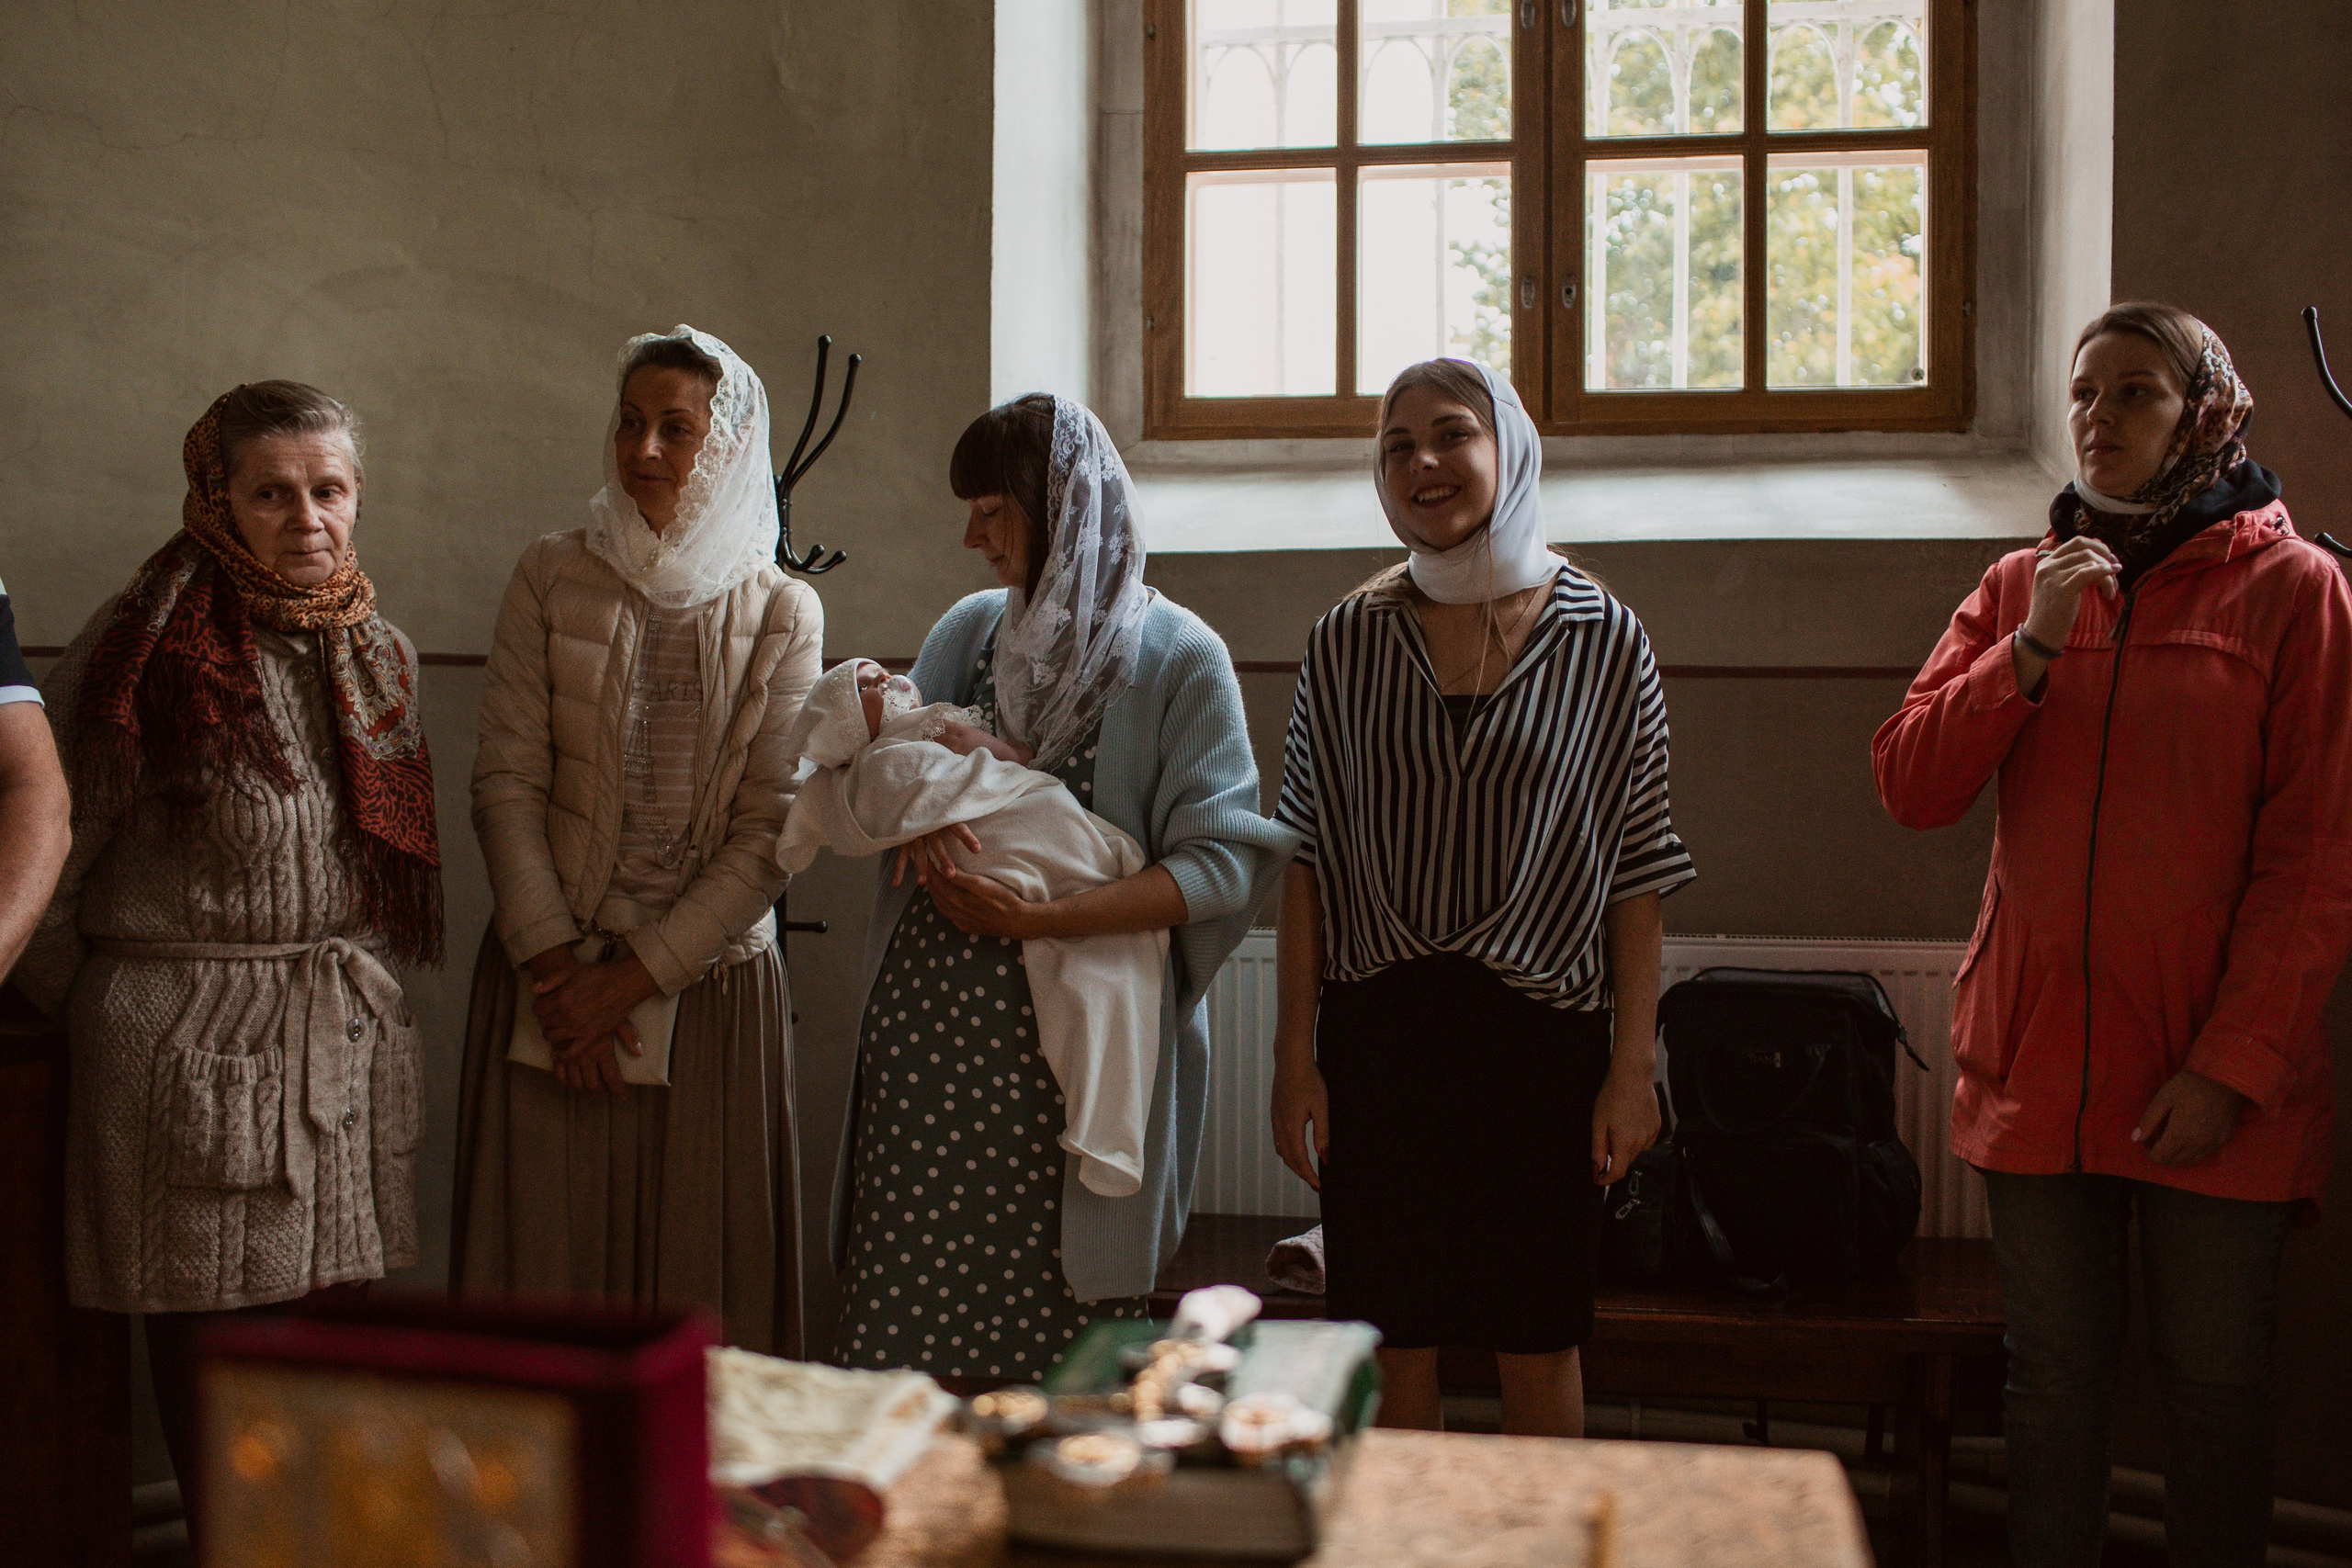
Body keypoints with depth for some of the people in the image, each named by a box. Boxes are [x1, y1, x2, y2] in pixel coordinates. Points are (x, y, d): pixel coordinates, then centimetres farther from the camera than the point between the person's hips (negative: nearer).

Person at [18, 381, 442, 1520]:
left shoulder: (378, 651, 9)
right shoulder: (154, 645, -8)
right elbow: (47, 845, -2)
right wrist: (91, 1013, 4)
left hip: (351, 1034, 5)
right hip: (189, 1042, -4)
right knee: (204, 1330, 5)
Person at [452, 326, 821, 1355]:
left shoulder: (783, 615, 1)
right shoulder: (552, 581, 3)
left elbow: (771, 830, -4)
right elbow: (506, 784, -1)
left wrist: (637, 976, -10)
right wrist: (554, 961, -10)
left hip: (711, 980, 0)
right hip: (553, 972, 1)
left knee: (698, 1270, 3)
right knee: (544, 1252, 3)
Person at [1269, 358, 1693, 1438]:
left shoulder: (1604, 640, 0)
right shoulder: (1348, 640, 3)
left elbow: (1637, 873, 1)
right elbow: (1306, 862, 4)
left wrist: (1633, 1067, -3)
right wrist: (1294, 1055, 0)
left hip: (1541, 1028, -1)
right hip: (1376, 1027, 1)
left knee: (1539, 1343, 8)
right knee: (1393, 1343, 9)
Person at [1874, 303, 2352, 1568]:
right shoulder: (2017, 586, 10)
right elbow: (1908, 786, 1)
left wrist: (2233, 1063, -13)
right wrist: (2032, 651, -11)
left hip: (2213, 1085, -3)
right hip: (2036, 1062, 3)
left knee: (2213, 1383, 8)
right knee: (2053, 1372, 13)